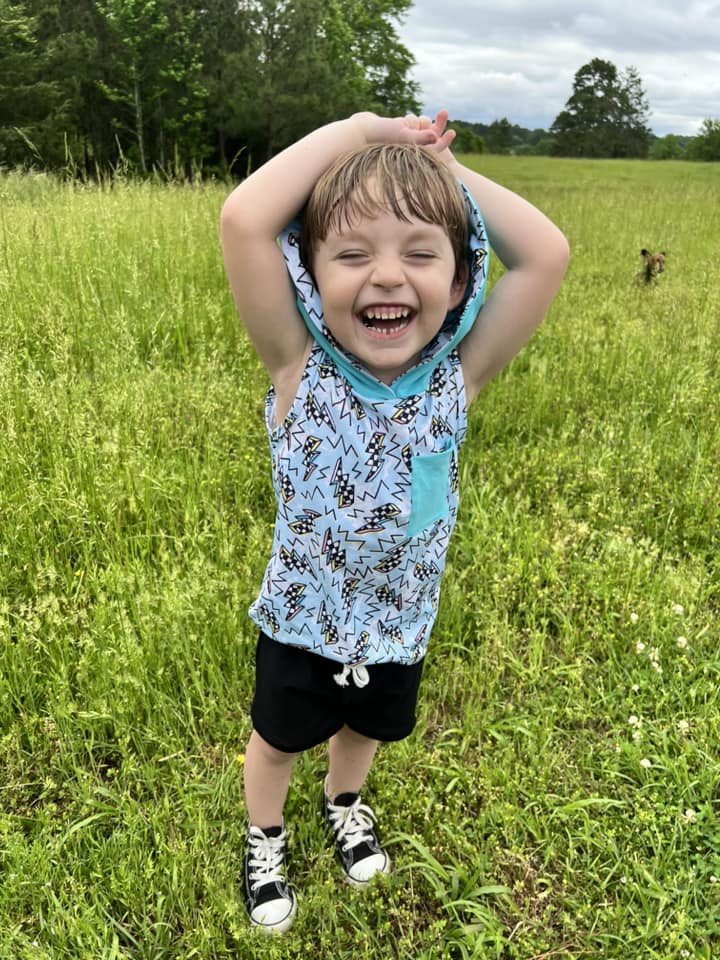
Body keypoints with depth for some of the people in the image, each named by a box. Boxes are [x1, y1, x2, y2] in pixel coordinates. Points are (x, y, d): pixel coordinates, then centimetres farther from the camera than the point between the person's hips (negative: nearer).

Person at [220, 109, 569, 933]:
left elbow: (546, 255, -27)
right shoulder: (299, 370, -26)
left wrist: (445, 165, -22)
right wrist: (362, 130, -30)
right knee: (278, 739, 24)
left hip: (401, 624, 3)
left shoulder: (457, 376, -20)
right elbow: (243, 222, -39)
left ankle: (343, 803, 63)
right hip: (300, 623, -2)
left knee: (366, 728, 30)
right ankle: (264, 836, 56)